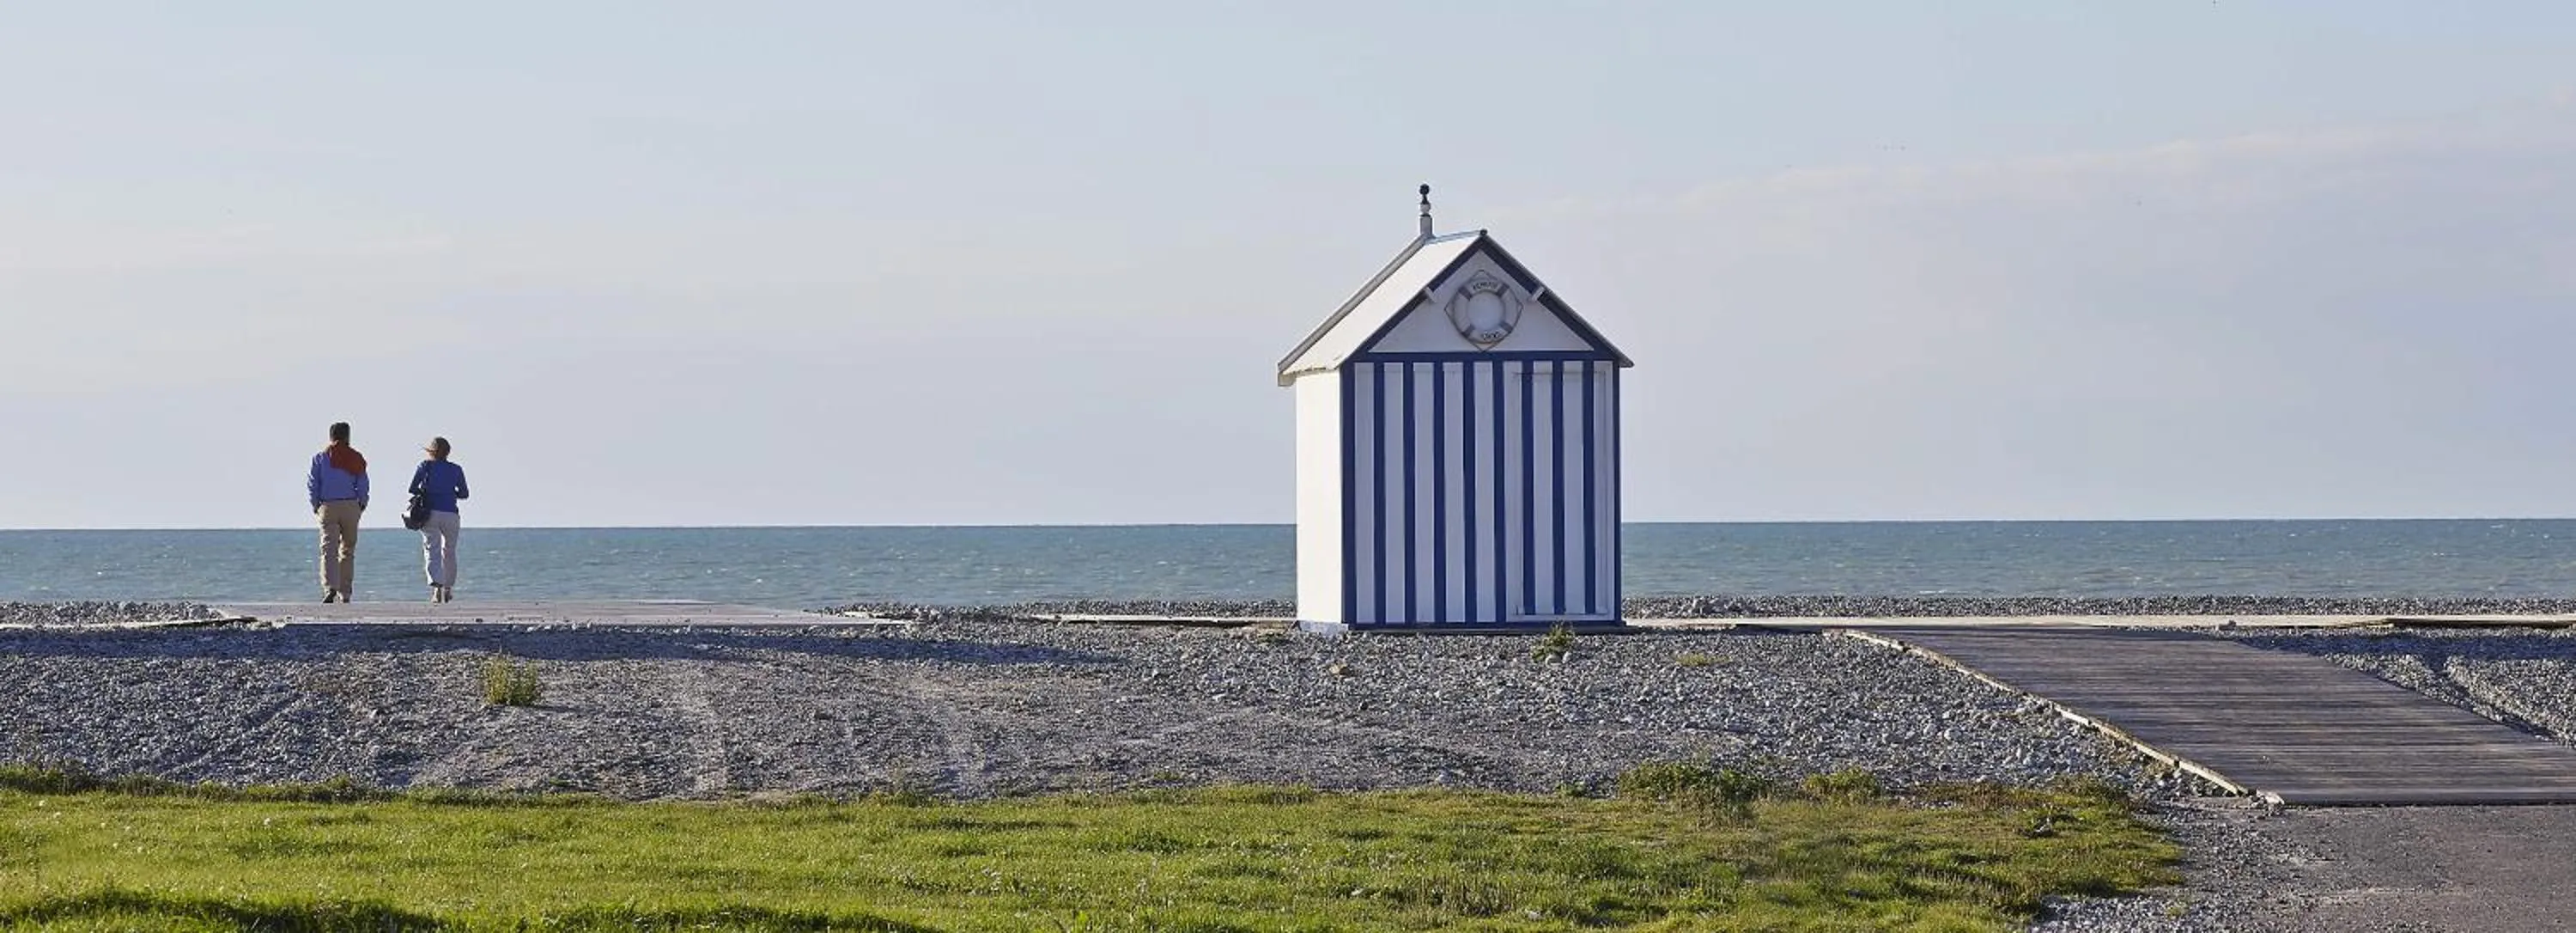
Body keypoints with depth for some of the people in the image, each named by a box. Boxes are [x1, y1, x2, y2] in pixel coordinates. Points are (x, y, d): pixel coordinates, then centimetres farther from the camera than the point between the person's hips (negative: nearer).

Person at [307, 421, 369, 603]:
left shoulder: (320, 457, 4)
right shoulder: (356, 458, 4)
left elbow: (312, 483, 2)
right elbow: (362, 485, 2)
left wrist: (315, 506, 10)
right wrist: (362, 505, 11)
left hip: (327, 507, -1)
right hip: (351, 506, 1)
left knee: (329, 549, -8)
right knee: (347, 551, 10)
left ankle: (330, 588, -28)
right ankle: (345, 593, 12)